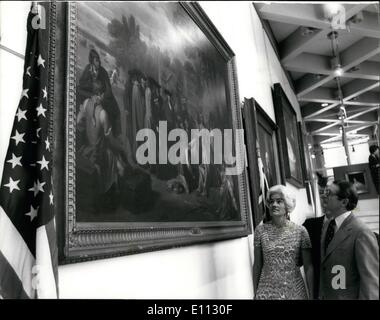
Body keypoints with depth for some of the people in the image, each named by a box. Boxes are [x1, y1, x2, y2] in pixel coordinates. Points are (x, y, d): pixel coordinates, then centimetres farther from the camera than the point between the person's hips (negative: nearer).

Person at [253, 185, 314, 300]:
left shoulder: (300, 231, -5)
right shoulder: (260, 230, -4)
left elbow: (308, 267, -2)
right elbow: (257, 265, 2)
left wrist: (312, 295, -4)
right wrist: (255, 293, 6)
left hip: (295, 290, 0)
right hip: (267, 291, 0)